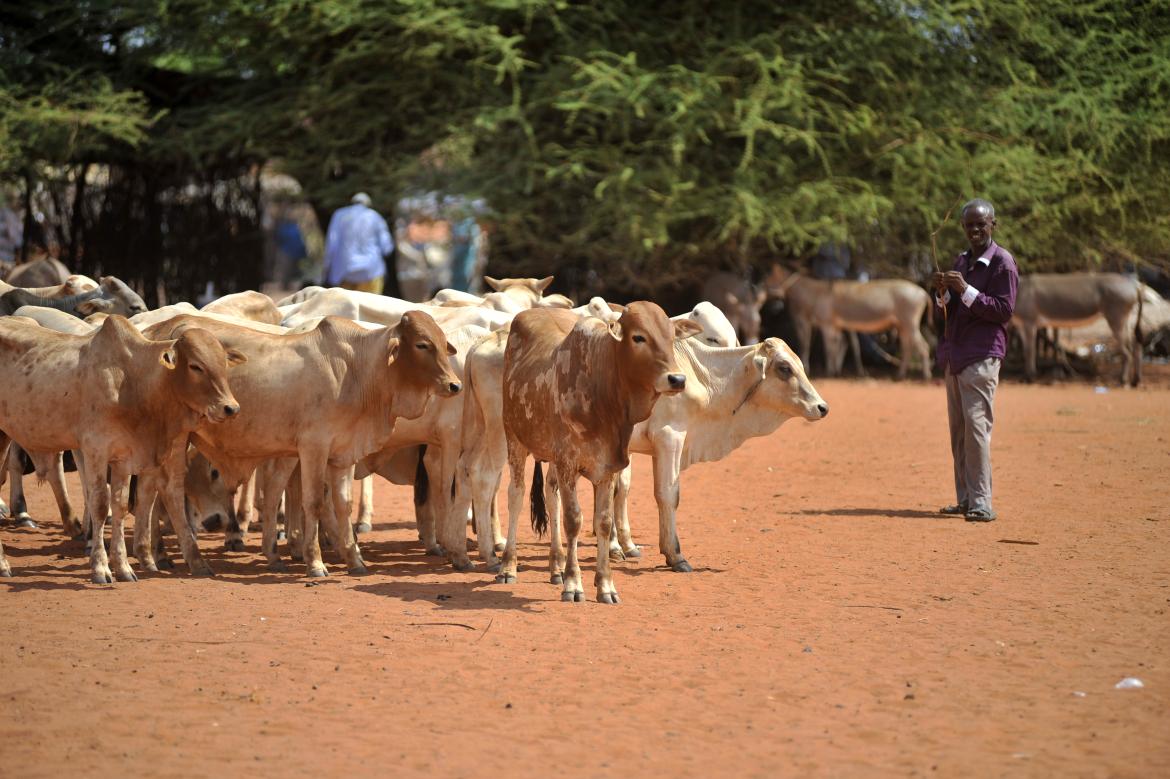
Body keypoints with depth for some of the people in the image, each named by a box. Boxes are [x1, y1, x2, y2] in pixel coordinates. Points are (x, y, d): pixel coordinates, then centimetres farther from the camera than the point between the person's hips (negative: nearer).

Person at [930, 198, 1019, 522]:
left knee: (976, 425, -14)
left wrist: (966, 291, -19)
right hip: (953, 355, 8)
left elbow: (1004, 310, -12)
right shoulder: (961, 261, 18)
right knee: (958, 429, 8)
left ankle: (982, 503, -15)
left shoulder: (1002, 262, -6)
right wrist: (942, 293, -2)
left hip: (982, 355, -8)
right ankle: (965, 500, 12)